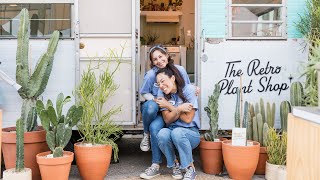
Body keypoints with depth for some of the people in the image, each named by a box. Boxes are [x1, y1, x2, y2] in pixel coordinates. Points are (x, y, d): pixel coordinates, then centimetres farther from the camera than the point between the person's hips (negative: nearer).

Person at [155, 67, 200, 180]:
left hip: (191, 133, -3)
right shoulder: (163, 95, 5)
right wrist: (179, 109, -19)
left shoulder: (188, 90, -8)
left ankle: (190, 168, -16)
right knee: (162, 134, -31)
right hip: (172, 132, 3)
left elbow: (188, 119, -12)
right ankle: (174, 165, -3)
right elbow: (167, 120, -4)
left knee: (177, 132, -36)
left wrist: (169, 106, -9)